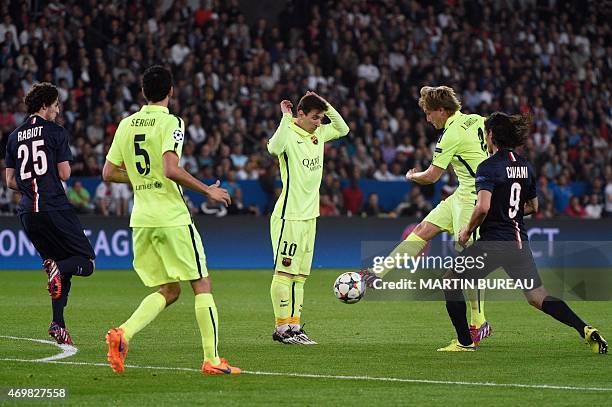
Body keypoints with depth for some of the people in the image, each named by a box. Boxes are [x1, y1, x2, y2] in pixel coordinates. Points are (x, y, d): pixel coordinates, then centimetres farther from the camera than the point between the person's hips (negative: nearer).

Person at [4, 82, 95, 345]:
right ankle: (58, 268, -31)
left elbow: (10, 181, 15)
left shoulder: (15, 136, 14)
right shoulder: (55, 132, -2)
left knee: (61, 269, 17)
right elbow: (65, 174, -5)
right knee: (87, 262, 2)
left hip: (27, 212, 6)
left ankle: (58, 324, 2)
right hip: (54, 209, -6)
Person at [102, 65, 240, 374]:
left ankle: (123, 334, -8)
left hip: (141, 219, 6)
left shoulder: (126, 125, 9)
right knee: (202, 285, 4)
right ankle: (211, 360, 1)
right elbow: (171, 170, -22)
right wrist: (208, 191, -12)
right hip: (172, 217, -6)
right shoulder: (170, 123, -10)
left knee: (169, 290, 14)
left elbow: (109, 173, 12)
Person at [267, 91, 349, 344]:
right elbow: (274, 148, -34)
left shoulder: (319, 133, 11)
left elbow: (343, 129, 27)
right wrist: (286, 118, -28)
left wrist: (327, 107, 12)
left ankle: (294, 326, 11)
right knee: (284, 273, -6)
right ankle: (282, 328, -4)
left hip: (309, 216, 8)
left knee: (299, 276, 8)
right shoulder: (289, 133, -12)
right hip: (288, 216, -8)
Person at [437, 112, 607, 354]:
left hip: (493, 241, -6)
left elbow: (483, 207, -22)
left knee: (451, 281, 11)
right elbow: (533, 207, 19)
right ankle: (585, 330, -7)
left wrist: (468, 230, -7)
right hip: (520, 241, 7)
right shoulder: (526, 166, 10)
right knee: (537, 297, 10)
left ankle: (464, 341, 8)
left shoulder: (489, 167, -11)